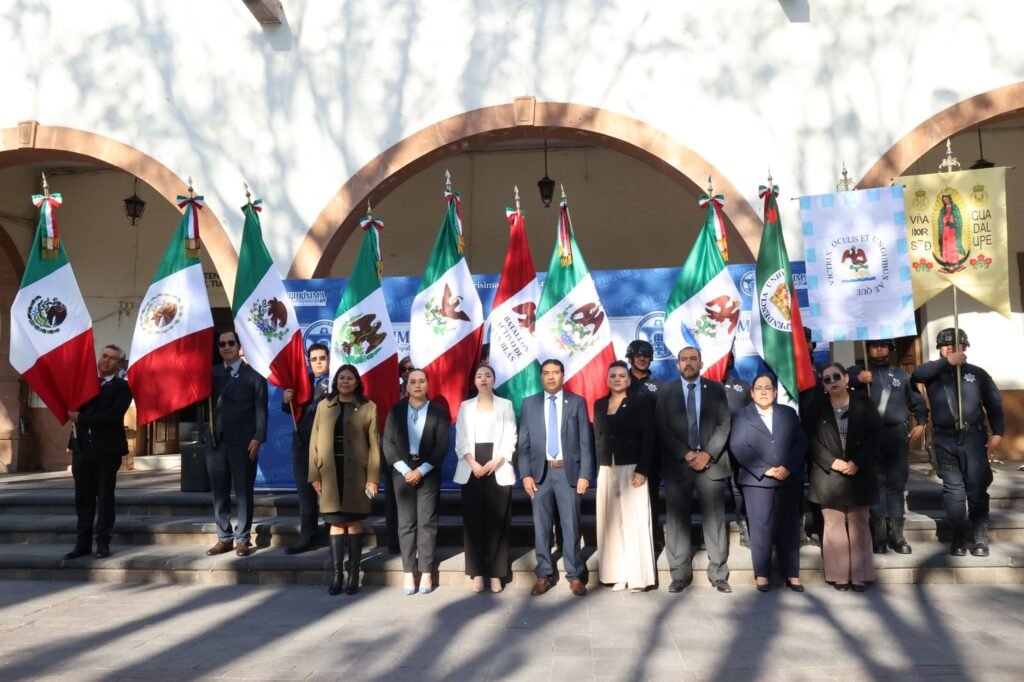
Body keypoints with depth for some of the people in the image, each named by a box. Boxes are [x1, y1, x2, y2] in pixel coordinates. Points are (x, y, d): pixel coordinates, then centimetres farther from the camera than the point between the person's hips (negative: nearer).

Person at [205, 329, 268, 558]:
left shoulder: (253, 374, 0)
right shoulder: (213, 373, 14)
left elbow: (261, 408, -5)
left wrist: (257, 438, -13)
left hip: (243, 442, -4)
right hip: (216, 441, 4)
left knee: (243, 491, 2)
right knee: (219, 492, 9)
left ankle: (243, 539, 9)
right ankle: (224, 538, 18)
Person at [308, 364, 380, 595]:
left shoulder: (368, 407, 1)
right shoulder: (324, 406, 8)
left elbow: (374, 445, -2)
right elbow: (315, 441, 6)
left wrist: (373, 478, -7)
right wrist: (314, 475, 0)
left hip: (356, 474, -2)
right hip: (331, 474, 2)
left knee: (354, 523, 4)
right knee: (336, 523, 4)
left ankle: (353, 573, 13)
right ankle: (337, 574, 11)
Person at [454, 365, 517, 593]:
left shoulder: (505, 405, 8)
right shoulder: (466, 406, 12)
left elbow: (510, 439, 1)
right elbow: (460, 440, 5)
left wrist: (495, 461, -13)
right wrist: (473, 463, -10)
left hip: (498, 469, -1)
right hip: (471, 470, 1)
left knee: (497, 521, -2)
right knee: (473, 521, 0)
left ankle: (496, 573, 4)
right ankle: (477, 573, 6)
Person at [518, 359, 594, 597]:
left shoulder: (577, 402, 3)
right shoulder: (529, 403, 6)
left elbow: (586, 441, 0)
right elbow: (524, 443, 5)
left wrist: (585, 474, -6)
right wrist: (525, 474, -4)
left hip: (568, 472, -1)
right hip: (540, 472, 2)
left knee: (571, 526, 3)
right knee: (541, 526, 6)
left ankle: (575, 576, 14)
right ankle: (544, 575, 17)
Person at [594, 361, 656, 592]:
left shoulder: (640, 402, -2)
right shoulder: (599, 404, 12)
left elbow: (649, 438, -7)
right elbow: (597, 439, 13)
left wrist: (642, 470, -15)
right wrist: (598, 469, 4)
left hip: (632, 469, -4)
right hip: (607, 470, 4)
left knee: (634, 522, -2)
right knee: (612, 523, 4)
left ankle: (639, 576, 5)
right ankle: (619, 575, 10)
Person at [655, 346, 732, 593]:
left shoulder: (716, 389, 9)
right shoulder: (666, 390, 7)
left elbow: (724, 425, 2)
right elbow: (662, 428, -1)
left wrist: (707, 454, -10)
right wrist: (686, 454, -11)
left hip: (710, 461, 0)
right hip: (678, 463, 0)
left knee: (715, 519, 1)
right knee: (677, 519, 1)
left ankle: (719, 574, 10)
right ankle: (680, 574, 9)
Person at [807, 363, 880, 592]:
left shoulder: (863, 404, 4)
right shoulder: (817, 408, 4)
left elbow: (874, 436, -2)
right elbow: (813, 441, 0)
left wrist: (857, 462, -12)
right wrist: (832, 462, -13)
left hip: (859, 474, 0)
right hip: (828, 476, 0)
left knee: (859, 525, 5)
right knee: (834, 526, 2)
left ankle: (860, 575, 12)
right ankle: (839, 575, 9)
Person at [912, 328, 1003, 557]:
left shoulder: (977, 373, 6)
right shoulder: (934, 373, 6)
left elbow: (994, 404, 7)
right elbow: (917, 373, -17)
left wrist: (997, 432, -2)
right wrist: (947, 362, -21)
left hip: (973, 437, 0)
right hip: (945, 440, 1)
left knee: (977, 487, 0)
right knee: (953, 488, 5)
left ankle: (980, 537, 10)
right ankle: (959, 535, 13)